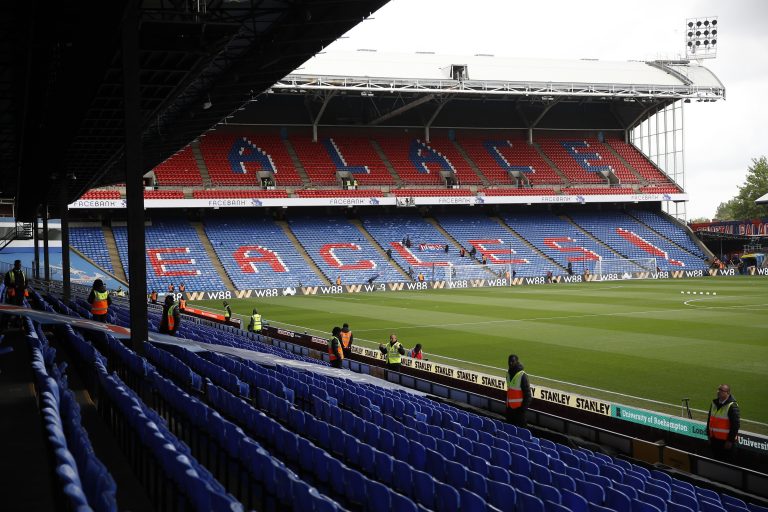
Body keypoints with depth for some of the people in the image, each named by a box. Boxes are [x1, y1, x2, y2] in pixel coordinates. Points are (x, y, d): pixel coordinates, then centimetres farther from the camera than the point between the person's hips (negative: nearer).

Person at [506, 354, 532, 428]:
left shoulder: (522, 375, -15)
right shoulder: (508, 373, 9)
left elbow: (527, 393, -15)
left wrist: (524, 406, -18)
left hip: (518, 407, -8)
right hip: (509, 406, 8)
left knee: (520, 426, -5)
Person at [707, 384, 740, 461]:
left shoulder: (732, 406, -15)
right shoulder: (714, 403, 8)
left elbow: (736, 424, -16)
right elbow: (709, 420, 17)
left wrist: (730, 440, -15)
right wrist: (709, 435, 15)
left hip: (726, 441, -7)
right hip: (714, 439, 7)